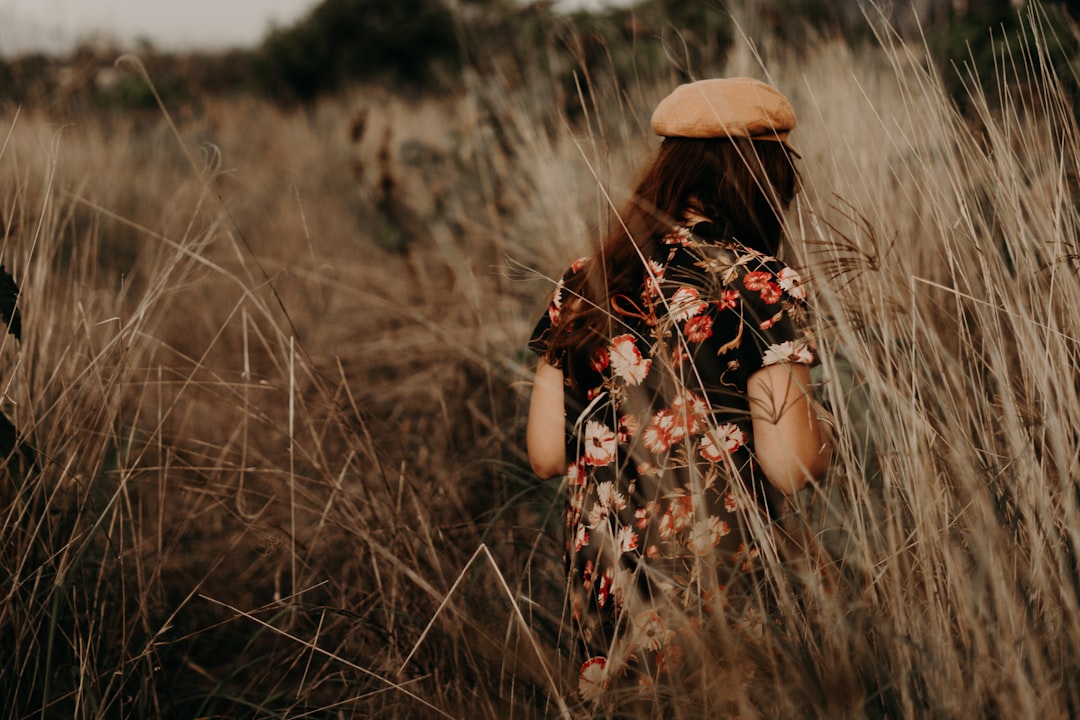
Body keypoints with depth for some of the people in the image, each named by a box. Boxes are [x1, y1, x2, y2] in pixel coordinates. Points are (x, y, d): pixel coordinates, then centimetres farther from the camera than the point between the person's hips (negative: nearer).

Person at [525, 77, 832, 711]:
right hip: (724, 598, -5)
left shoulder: (583, 284, 5)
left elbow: (546, 455, 6)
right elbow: (792, 466, -13)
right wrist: (822, 429, 8)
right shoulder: (761, 286, -9)